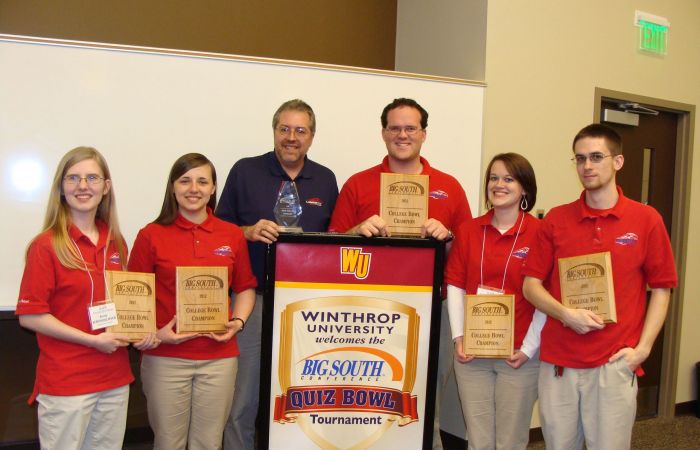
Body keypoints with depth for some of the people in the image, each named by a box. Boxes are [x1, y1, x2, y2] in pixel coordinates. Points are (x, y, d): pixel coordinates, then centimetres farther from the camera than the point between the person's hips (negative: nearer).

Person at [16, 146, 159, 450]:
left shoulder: (116, 243, 6)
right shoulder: (46, 245, -10)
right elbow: (30, 316, -12)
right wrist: (93, 340, -17)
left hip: (115, 380, 5)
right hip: (65, 384, -5)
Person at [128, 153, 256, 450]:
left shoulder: (233, 235, 5)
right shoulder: (151, 235, -2)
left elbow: (245, 288, 14)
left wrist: (238, 321, -3)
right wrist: (155, 332, -12)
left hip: (219, 357, 2)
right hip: (165, 357, -2)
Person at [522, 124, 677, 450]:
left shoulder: (646, 220, 2)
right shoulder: (556, 219, 5)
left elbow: (661, 289, 5)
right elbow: (531, 285, 6)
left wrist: (643, 348, -5)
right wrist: (566, 314, -11)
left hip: (616, 363, -1)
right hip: (557, 363, 2)